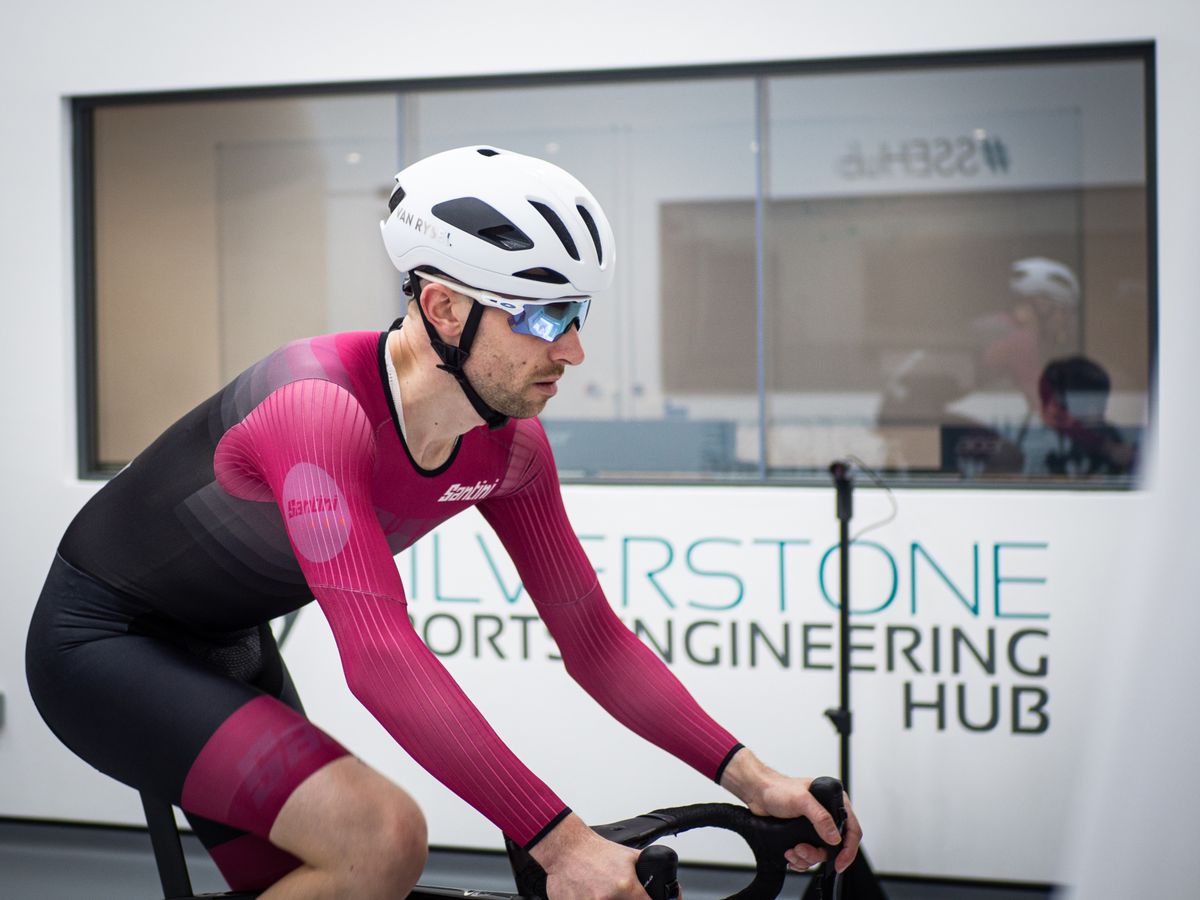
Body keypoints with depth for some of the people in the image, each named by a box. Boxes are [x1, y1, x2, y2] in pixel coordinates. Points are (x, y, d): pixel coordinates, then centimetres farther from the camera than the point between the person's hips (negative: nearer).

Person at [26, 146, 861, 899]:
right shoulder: (321, 407, -35)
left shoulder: (508, 445, -10)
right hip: (103, 644, -8)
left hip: (227, 647, 8)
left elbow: (591, 635, -4)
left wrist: (749, 775, -15)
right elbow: (380, 656, -42)